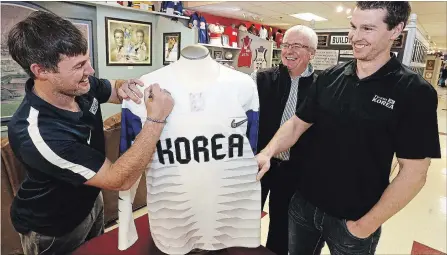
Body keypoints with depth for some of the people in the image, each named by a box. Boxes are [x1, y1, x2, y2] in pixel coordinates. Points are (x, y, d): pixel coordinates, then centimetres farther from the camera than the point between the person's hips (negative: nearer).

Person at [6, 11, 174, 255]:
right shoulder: (35, 133, -40)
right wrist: (156, 118, -38)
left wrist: (125, 87, -20)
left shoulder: (80, 86, -18)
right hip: (51, 229, -6)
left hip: (90, 199, 6)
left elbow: (114, 88, 5)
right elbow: (120, 180, -37)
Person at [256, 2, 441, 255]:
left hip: (354, 220, -3)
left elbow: (414, 173, -13)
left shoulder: (415, 92, -12)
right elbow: (297, 123, 2)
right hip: (304, 204, 4)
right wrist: (268, 153, -16)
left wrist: (367, 224, -11)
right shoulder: (330, 77, -2)